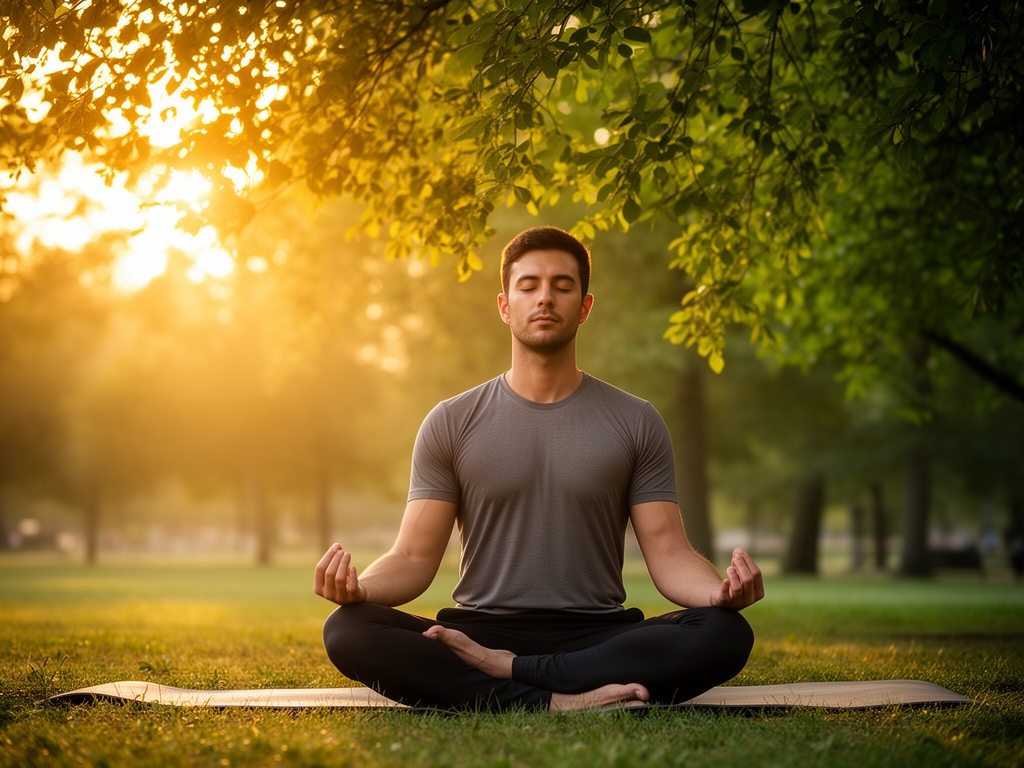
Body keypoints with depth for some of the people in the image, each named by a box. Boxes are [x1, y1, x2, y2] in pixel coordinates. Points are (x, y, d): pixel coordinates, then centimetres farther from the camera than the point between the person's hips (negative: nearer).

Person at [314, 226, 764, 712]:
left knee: (725, 634, -29)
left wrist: (720, 590, -21)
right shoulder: (451, 423, 9)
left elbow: (669, 554, 3)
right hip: (479, 631, 0)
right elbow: (414, 558, 3)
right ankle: (553, 702, -31)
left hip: (598, 639, 1)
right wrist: (359, 586, -20)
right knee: (347, 631, -27)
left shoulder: (636, 423, 10)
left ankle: (504, 670, -26)